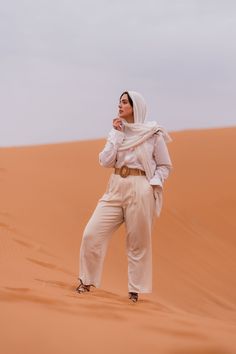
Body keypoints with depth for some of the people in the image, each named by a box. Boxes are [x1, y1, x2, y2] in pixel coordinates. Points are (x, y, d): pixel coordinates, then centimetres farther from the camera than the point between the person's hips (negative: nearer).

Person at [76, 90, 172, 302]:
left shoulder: (153, 134, -3)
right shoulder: (117, 131, 9)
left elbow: (165, 166, 4)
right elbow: (105, 161, -1)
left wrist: (153, 185, -10)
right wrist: (117, 134, -5)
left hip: (140, 192, -4)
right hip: (115, 190, 4)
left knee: (138, 243, 3)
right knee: (92, 234, -3)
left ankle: (135, 289, 17)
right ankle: (87, 281, 13)